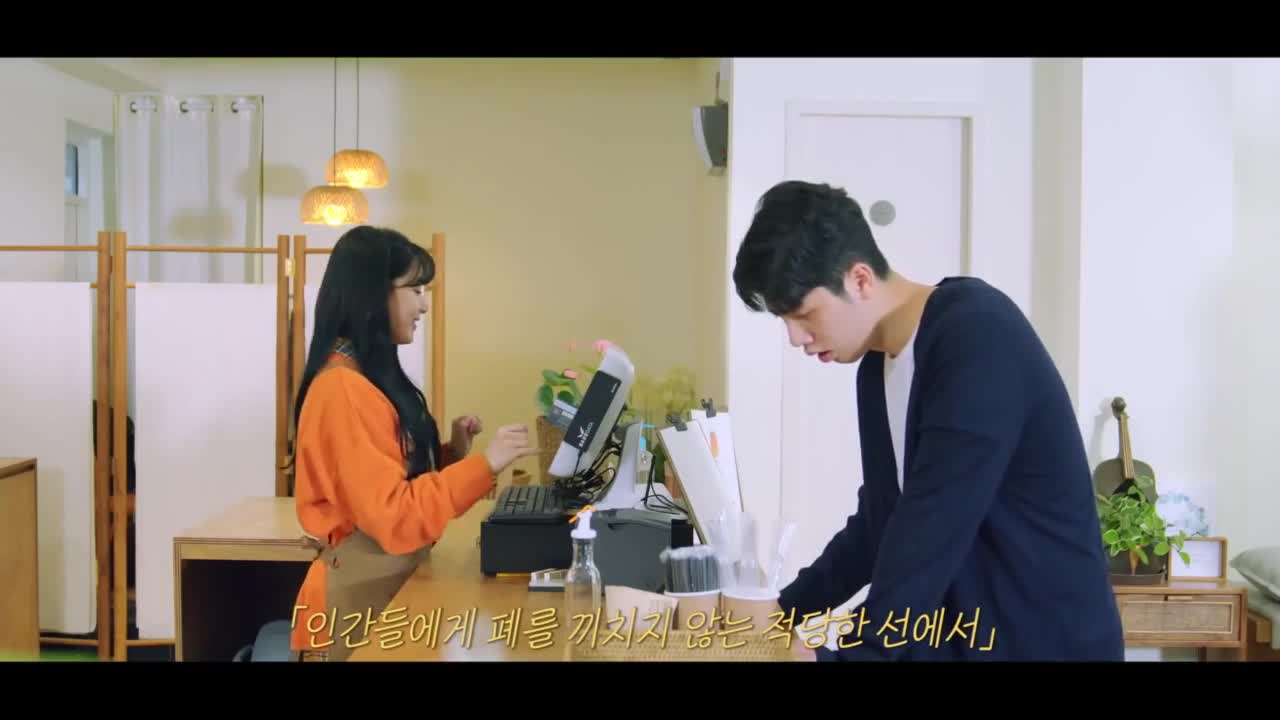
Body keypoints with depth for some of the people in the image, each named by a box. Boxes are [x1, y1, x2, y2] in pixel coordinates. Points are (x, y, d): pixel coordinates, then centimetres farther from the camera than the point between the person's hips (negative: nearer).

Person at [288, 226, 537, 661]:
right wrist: (483, 464, -22)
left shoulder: (372, 376, 11)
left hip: (393, 585, 9)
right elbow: (393, 516, -23)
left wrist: (451, 453, 2)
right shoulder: (344, 388, -20)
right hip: (361, 598, -9)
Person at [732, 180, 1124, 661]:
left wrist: (856, 650, -24)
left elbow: (933, 530, -26)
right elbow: (878, 522, 15)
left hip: (1043, 639, -7)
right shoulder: (877, 369, 7)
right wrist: (784, 611, 11)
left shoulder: (977, 336, -20)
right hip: (946, 639, 8)